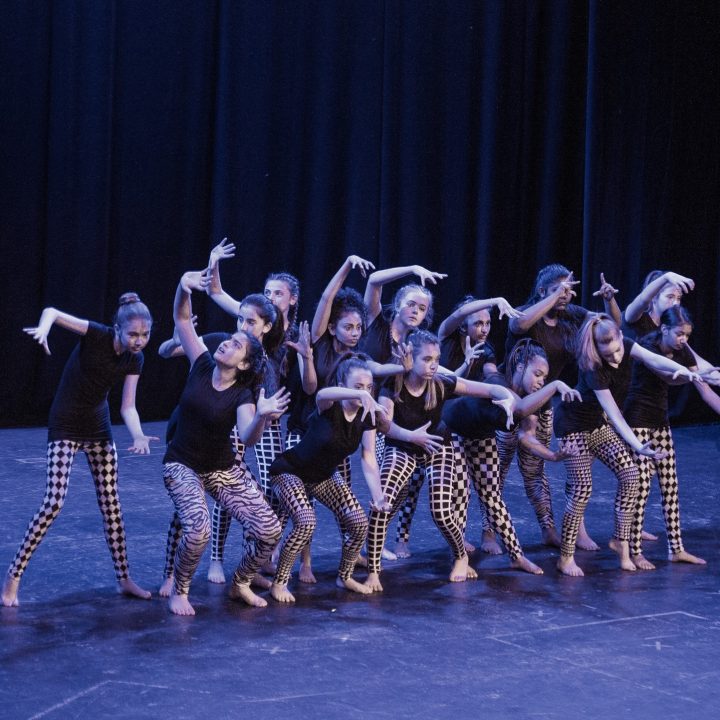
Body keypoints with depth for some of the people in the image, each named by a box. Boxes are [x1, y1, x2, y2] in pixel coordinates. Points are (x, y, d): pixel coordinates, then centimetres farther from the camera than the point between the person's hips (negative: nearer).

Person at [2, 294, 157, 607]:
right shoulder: (97, 335, -20)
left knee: (111, 503, 7)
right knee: (54, 502, -14)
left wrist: (138, 435, -24)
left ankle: (124, 578, 18)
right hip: (65, 428, -5)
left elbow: (128, 407, -5)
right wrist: (44, 328, -48)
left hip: (99, 428, 5)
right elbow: (52, 312, -25)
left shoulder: (134, 360, -5)